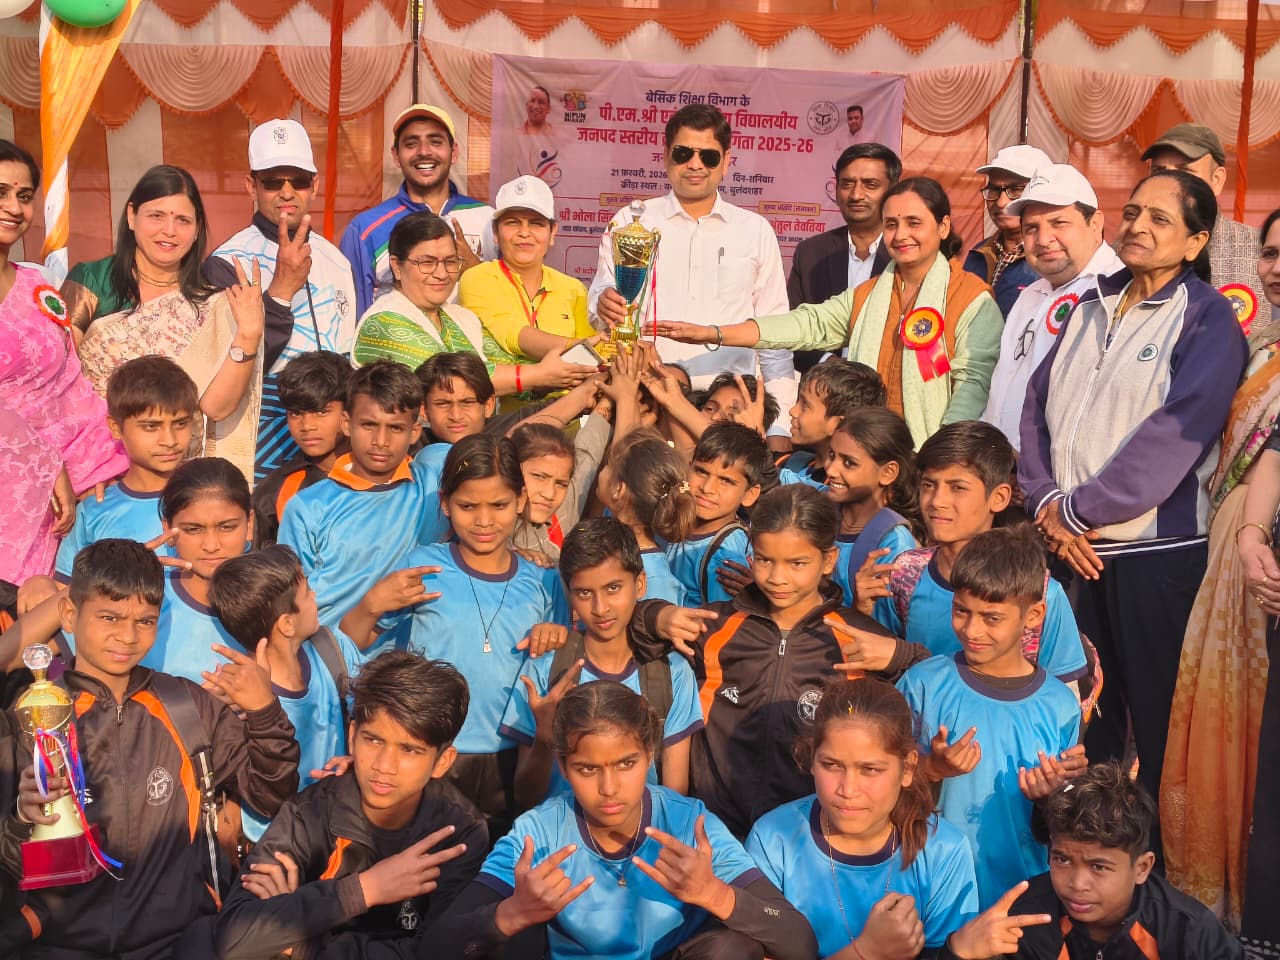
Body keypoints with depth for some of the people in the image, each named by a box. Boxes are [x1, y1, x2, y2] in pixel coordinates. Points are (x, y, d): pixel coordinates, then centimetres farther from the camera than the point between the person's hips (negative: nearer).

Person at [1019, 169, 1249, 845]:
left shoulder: (1208, 319, -5)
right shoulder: (1094, 305, 13)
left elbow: (1174, 434, -15)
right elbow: (1038, 403, 8)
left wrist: (1078, 510, -13)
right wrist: (1047, 502, -6)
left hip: (1156, 552, -5)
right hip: (1074, 545, 5)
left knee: (1155, 715, 2)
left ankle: (1156, 858, 17)